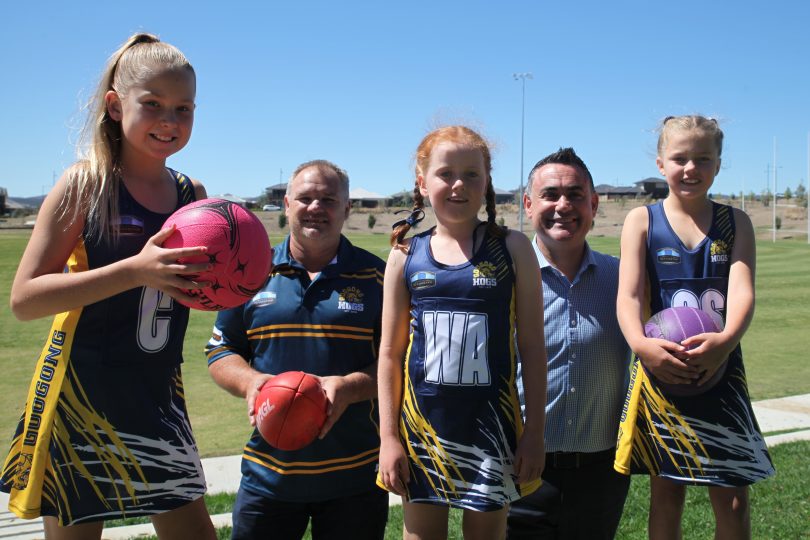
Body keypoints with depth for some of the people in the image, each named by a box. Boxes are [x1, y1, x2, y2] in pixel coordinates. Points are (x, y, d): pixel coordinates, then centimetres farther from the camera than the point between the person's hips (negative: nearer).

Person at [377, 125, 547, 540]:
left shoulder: (512, 249, -3)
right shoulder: (406, 256, 0)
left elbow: (532, 347, -1)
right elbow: (390, 353, 3)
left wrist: (534, 431, -3)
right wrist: (388, 437, 0)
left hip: (491, 425, -1)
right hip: (422, 425, 1)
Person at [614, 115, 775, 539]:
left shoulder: (735, 222, 5)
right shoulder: (642, 220, 1)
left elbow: (743, 289, -11)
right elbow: (629, 294, -10)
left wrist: (727, 339, -32)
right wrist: (640, 343, -31)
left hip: (721, 372, 1)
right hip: (661, 370, -1)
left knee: (733, 502, 5)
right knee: (667, 495, 9)